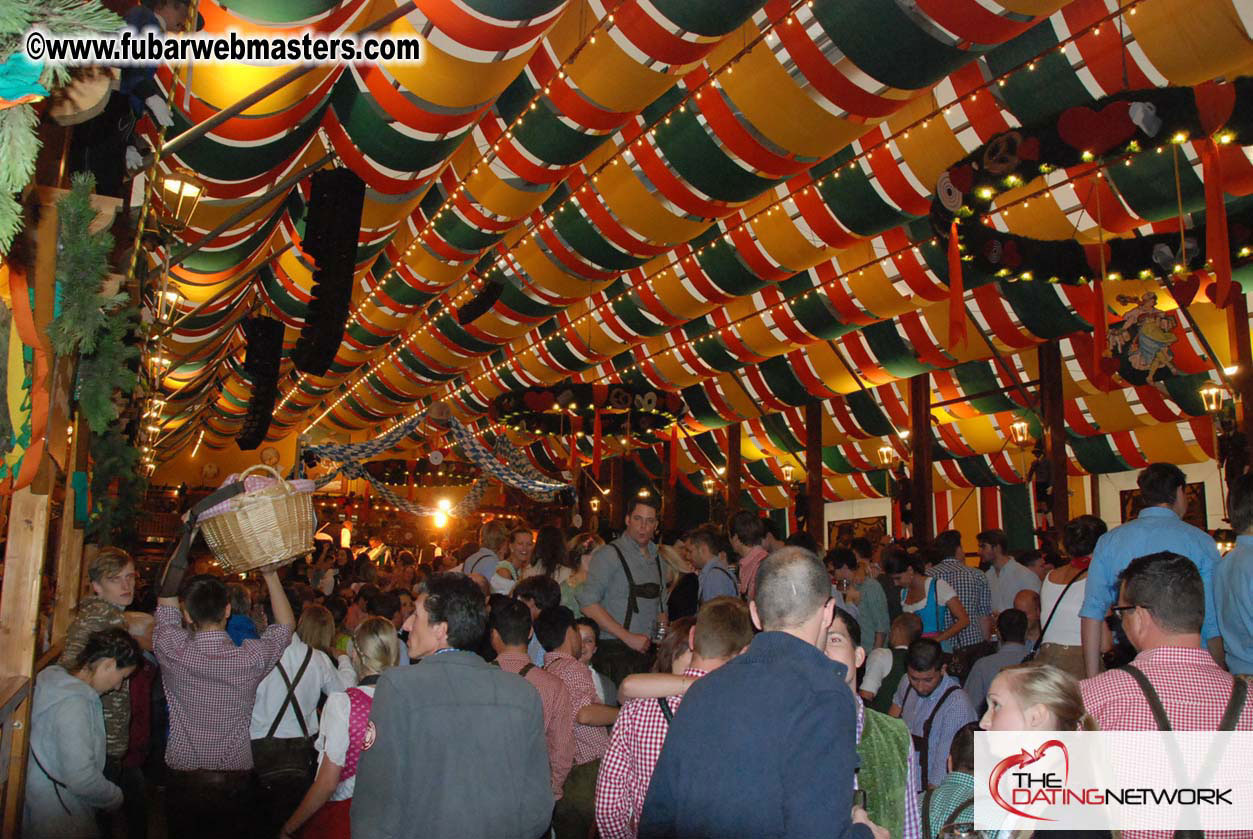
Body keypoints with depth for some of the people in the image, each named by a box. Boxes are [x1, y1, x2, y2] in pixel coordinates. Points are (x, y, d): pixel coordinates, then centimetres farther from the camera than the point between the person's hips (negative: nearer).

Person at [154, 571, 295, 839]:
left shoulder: (173, 651, -16)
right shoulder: (251, 658, -17)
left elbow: (165, 604, 2)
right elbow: (286, 624, 2)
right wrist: (270, 574, 3)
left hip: (182, 778, 1)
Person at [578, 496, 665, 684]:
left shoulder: (656, 558, 15)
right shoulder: (609, 554, -7)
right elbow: (588, 604, -15)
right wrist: (628, 637, -15)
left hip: (646, 649, 6)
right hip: (614, 653, -6)